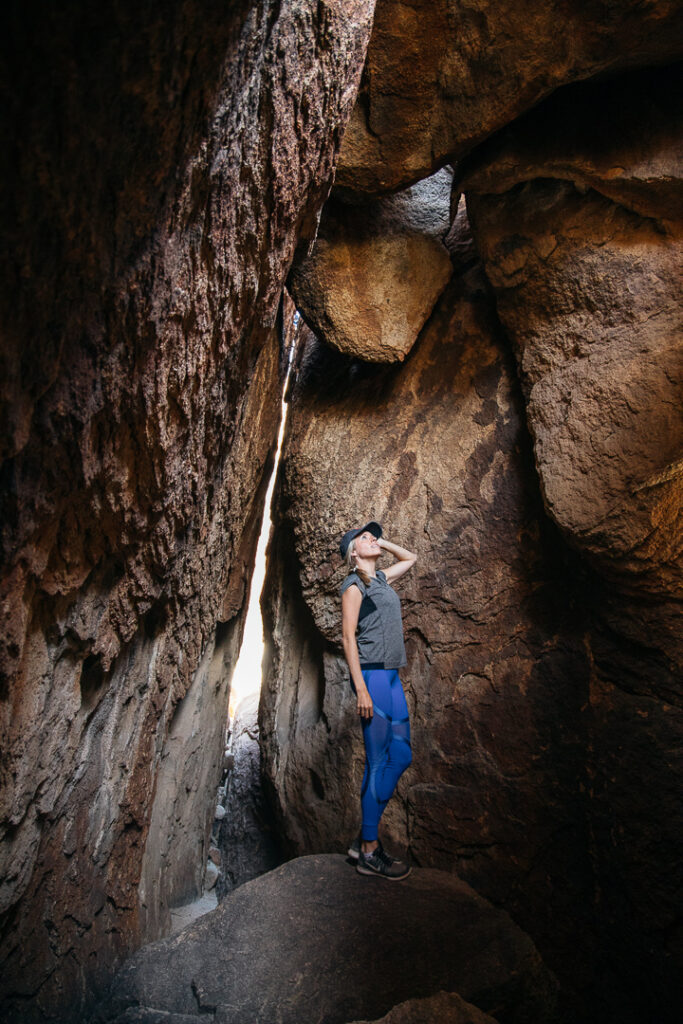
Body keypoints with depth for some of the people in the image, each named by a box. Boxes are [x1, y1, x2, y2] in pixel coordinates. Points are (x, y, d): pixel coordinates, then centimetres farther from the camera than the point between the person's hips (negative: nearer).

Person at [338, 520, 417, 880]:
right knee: (379, 762, -5)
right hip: (371, 674, -9)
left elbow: (411, 558, 35)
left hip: (391, 676, 9)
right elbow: (348, 636, -12)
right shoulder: (353, 585, -6)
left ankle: (365, 839, 18)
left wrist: (381, 543, 19)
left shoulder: (382, 579, 17)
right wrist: (361, 688, -18)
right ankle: (369, 852, 6)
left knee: (401, 756, 9)